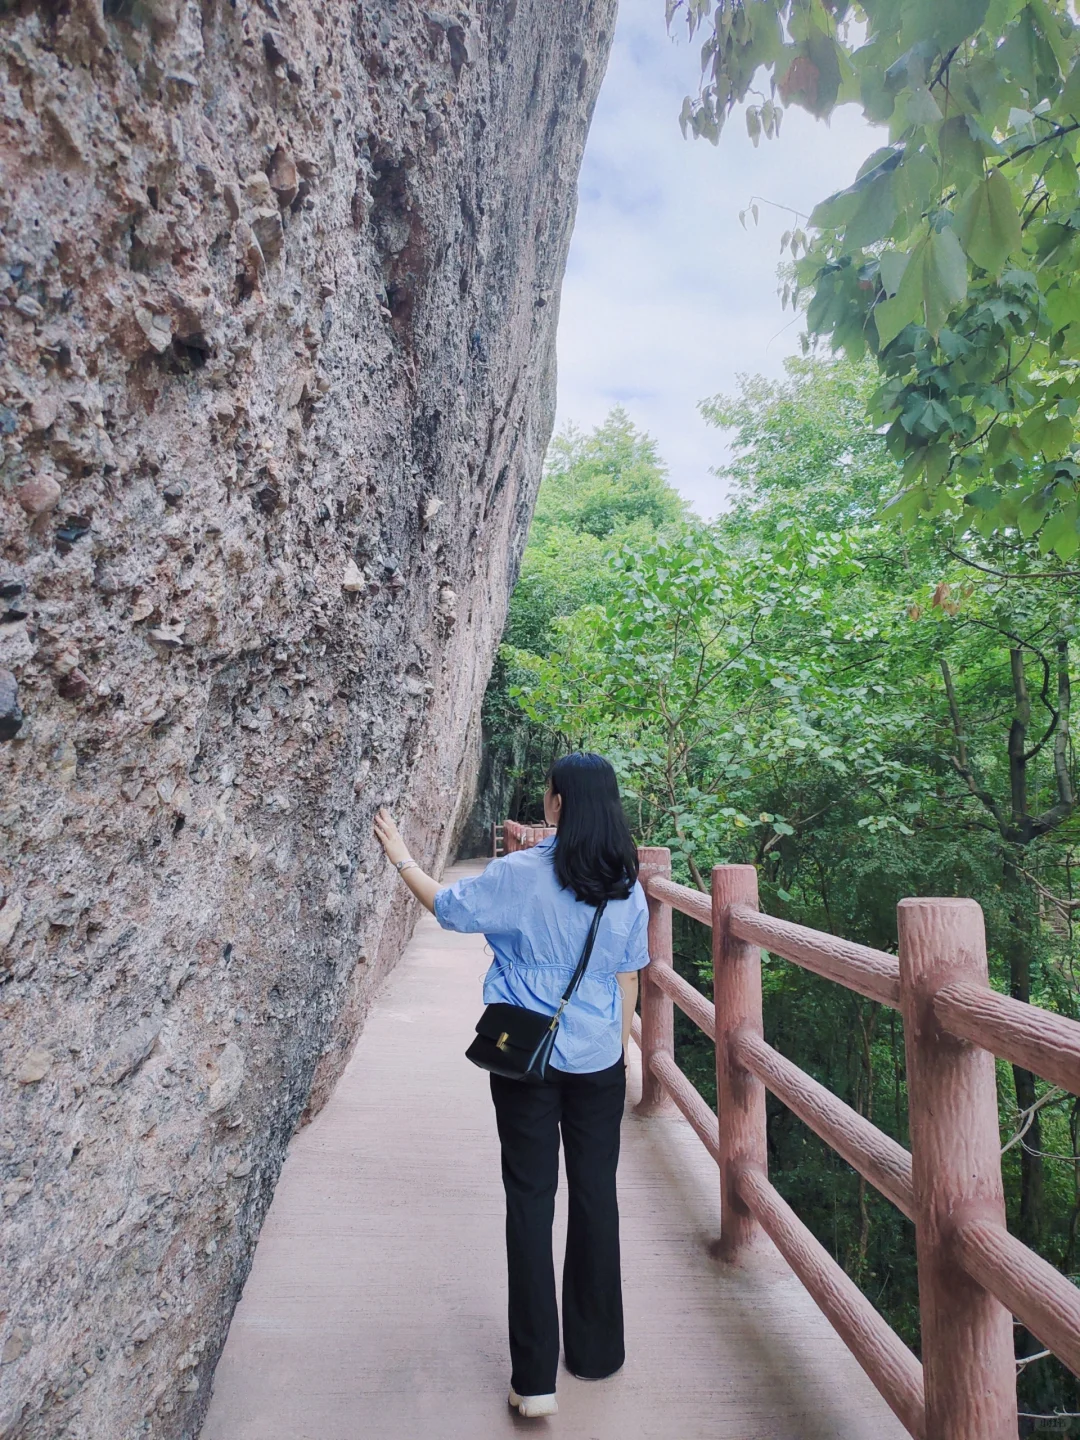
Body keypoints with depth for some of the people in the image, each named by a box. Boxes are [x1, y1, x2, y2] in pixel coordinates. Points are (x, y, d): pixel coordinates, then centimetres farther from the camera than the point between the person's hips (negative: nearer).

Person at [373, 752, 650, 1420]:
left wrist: (403, 858, 13)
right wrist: (621, 1044, 15)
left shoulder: (520, 874, -16)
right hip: (599, 1063, 3)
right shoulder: (626, 885, -5)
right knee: (596, 1194, 17)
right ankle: (596, 1352, 34)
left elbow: (445, 904, -2)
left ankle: (535, 1378, 19)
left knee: (531, 1201, 10)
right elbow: (628, 977, 2)